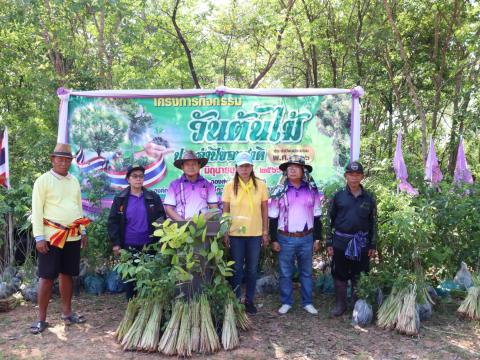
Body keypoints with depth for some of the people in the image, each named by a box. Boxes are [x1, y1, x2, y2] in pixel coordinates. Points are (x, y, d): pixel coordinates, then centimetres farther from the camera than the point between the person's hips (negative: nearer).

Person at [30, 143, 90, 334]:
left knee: (67, 274, 12)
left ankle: (67, 312, 22)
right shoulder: (43, 180, -6)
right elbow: (37, 210, -8)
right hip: (52, 236, -5)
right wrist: (39, 237, -14)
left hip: (72, 236, 6)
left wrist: (83, 231, 13)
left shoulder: (74, 181, 12)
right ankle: (41, 318, 8)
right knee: (47, 277, -1)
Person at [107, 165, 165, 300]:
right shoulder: (120, 199, 2)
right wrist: (115, 244, -5)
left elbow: (162, 218, 4)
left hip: (149, 246, 0)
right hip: (128, 247, 0)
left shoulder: (153, 197, 2)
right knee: (130, 278, 8)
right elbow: (112, 222, 2)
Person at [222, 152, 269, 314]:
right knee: (237, 269, 8)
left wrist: (265, 232, 3)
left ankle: (249, 300, 25)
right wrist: (225, 233, -2)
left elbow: (265, 210, 3)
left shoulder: (260, 185, -2)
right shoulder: (229, 186, -3)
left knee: (252, 269, 10)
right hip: (235, 234, -1)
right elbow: (225, 211, 1)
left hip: (255, 234, 1)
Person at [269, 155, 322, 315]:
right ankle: (286, 302, 21)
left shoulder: (312, 190, 3)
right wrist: (274, 240, -3)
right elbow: (273, 218, 0)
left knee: (306, 272, 11)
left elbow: (316, 216, 7)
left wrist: (317, 238, 4)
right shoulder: (279, 191, -1)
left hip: (306, 238, 1)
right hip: (285, 239, -1)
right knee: (285, 273, 7)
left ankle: (307, 302, 23)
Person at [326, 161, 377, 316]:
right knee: (340, 275, 6)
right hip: (341, 241, -1)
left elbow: (373, 223, 7)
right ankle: (340, 304, 20)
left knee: (359, 275, 10)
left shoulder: (369, 198, 2)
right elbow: (329, 220, 2)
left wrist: (373, 245, 5)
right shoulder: (338, 196, -1)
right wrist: (329, 243, -1)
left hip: (361, 242, 1)